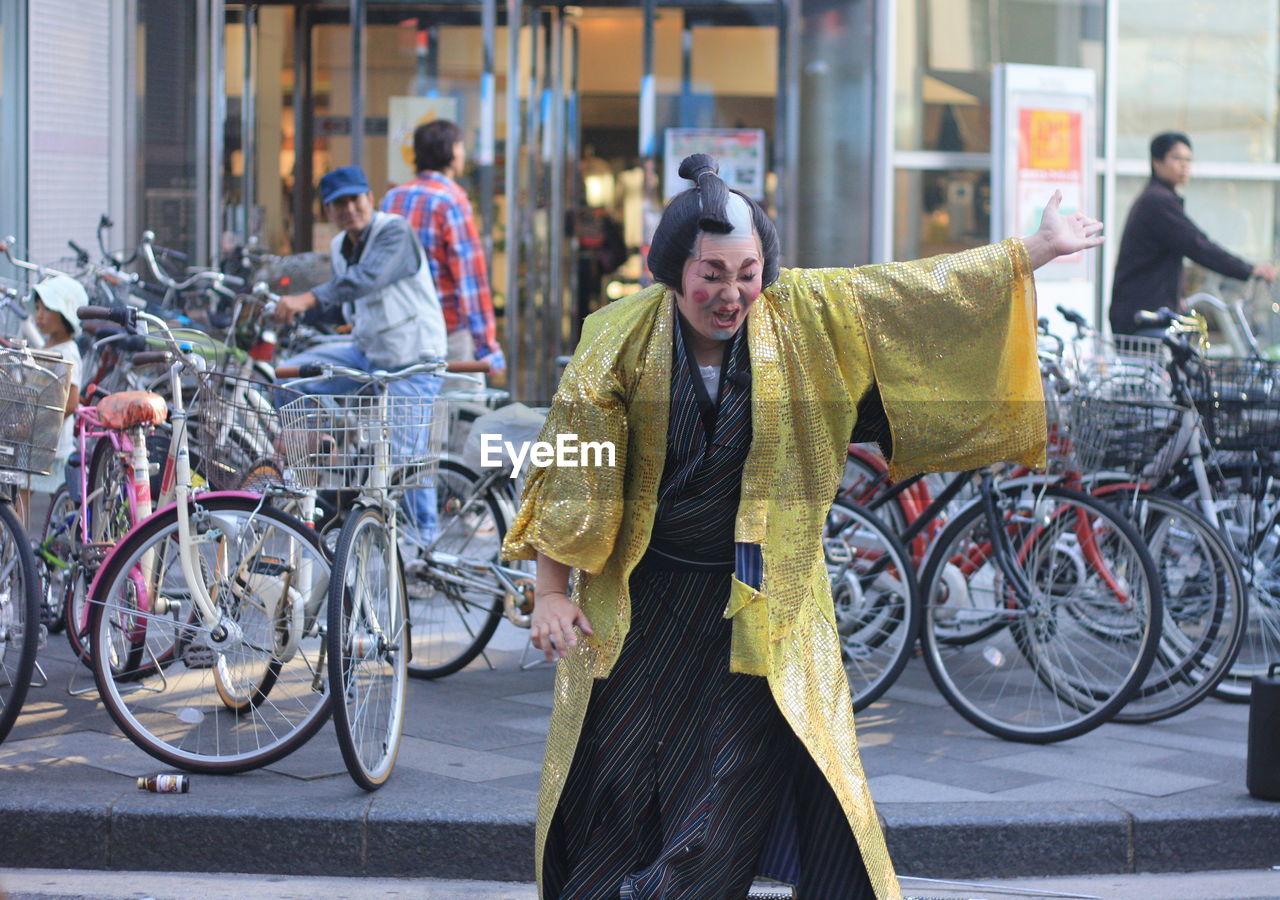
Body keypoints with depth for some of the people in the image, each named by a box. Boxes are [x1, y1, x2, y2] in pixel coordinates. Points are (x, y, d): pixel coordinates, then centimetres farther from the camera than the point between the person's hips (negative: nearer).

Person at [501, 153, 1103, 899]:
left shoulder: (807, 315, -6)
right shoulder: (623, 339, -10)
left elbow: (925, 291, 0)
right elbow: (570, 474, -5)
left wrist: (1041, 249, 1)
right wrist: (552, 595, -6)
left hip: (763, 604, 1)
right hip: (641, 604, -1)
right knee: (618, 797, 6)